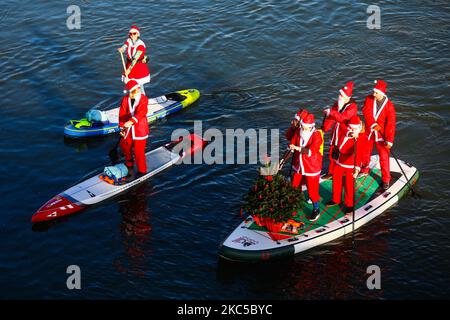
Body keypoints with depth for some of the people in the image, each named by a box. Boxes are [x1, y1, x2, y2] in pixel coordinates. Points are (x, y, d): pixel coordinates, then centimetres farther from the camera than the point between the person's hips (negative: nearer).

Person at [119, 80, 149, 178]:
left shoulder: (143, 99, -15)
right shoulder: (125, 99, -4)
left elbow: (141, 112, -29)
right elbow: (122, 114, -1)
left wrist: (131, 121, -42)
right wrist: (122, 127, -7)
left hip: (140, 128, -4)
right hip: (128, 129, 5)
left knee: (139, 150, -2)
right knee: (125, 146, 20)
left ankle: (142, 170, 15)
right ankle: (129, 164, 46)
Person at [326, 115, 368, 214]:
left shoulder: (363, 137, -19)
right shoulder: (344, 132, -11)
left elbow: (359, 153, -30)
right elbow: (341, 148, -21)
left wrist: (357, 168, -41)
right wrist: (346, 137, -37)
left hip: (352, 164, -4)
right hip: (340, 162, 4)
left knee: (349, 185, -2)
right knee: (336, 180, 18)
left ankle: (349, 204, 18)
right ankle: (336, 200, 40)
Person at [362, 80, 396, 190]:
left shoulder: (389, 105, -19)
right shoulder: (369, 99, -9)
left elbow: (391, 124, -19)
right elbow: (366, 112, -19)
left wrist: (390, 140, -23)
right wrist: (373, 124, -33)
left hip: (381, 135, -4)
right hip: (369, 132, 4)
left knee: (384, 158, -2)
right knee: (366, 153, 21)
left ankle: (386, 180, 7)